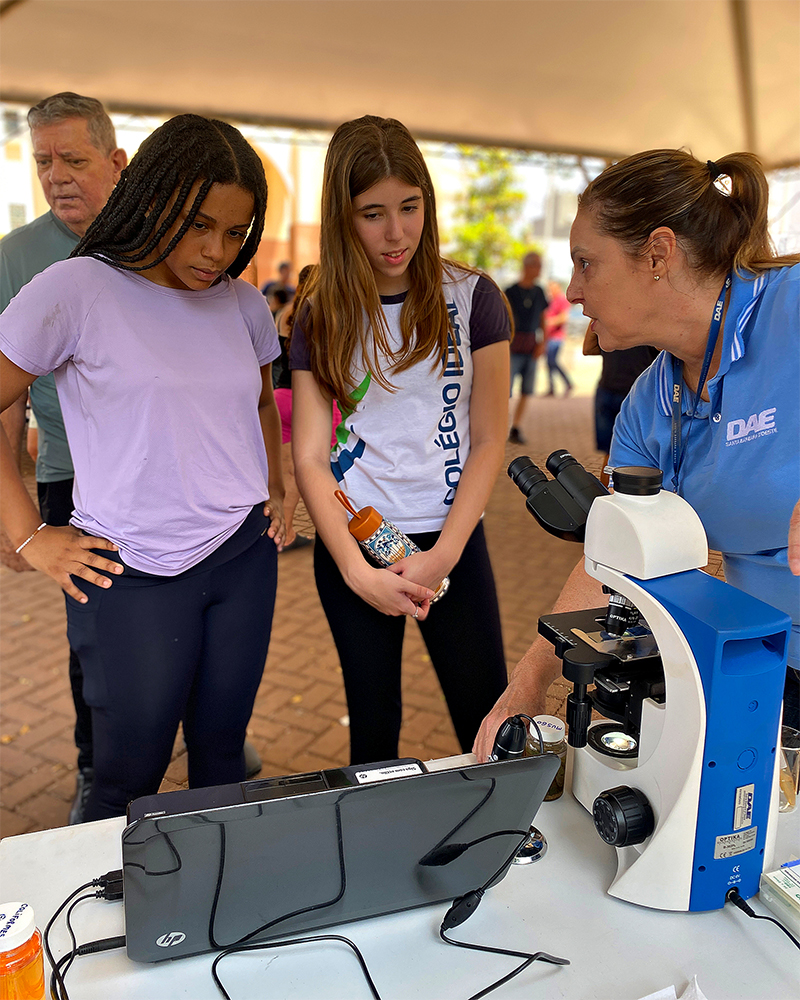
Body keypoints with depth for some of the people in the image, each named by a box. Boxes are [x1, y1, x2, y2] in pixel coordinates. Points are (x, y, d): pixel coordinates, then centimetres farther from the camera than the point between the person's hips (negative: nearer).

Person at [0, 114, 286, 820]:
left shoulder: (243, 302, 6)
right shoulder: (75, 291, -10)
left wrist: (275, 491, 13)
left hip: (245, 556, 5)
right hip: (133, 575, -4)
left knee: (222, 756, 15)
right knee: (128, 778, 7)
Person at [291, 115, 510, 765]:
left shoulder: (472, 298, -3)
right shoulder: (321, 316, 0)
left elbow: (489, 441, -3)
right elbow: (310, 457, -4)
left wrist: (444, 554, -12)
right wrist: (357, 571, -15)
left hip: (452, 536, 0)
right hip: (352, 541, 1)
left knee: (489, 724, 4)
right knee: (373, 720, 12)